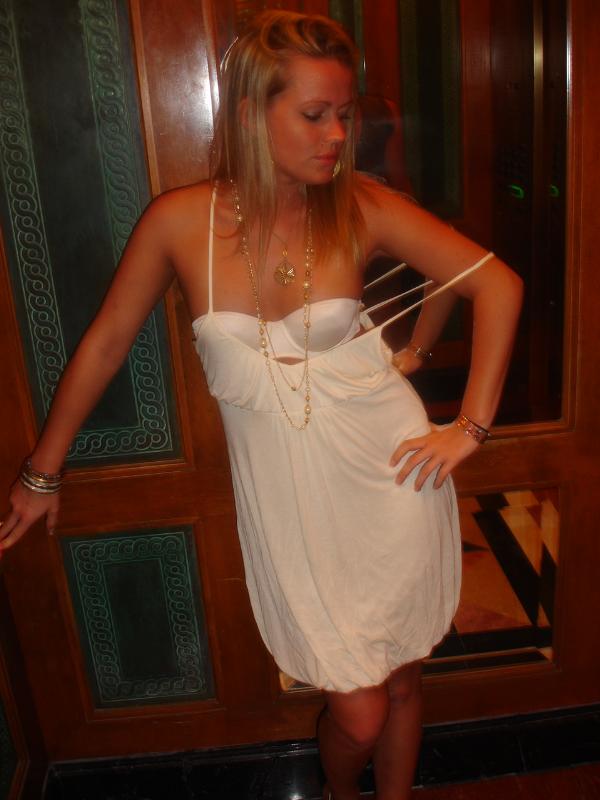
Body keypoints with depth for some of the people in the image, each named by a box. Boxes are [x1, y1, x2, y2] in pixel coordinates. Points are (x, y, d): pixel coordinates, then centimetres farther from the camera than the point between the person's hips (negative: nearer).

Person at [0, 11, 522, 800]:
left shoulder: (361, 207, -9)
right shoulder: (180, 220, -10)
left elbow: (496, 283, -5)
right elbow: (104, 344, 1)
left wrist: (472, 426, -9)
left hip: (391, 476, 1)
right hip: (288, 498, -1)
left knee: (401, 679, 17)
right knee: (358, 712, 6)